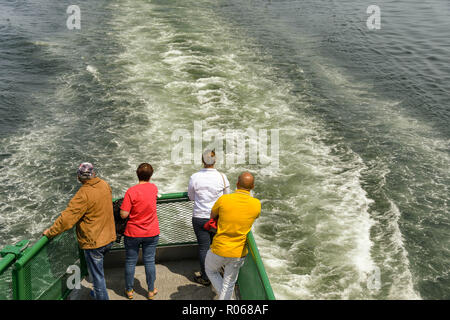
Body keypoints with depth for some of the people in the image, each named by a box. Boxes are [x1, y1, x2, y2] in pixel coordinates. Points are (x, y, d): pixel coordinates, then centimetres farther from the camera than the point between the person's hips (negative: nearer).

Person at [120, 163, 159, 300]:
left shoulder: (131, 191, -17)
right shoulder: (154, 188, -5)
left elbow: (123, 215, -17)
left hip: (133, 233, -2)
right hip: (152, 233, 3)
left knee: (130, 262, 12)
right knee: (149, 261, 12)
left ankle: (129, 290, 25)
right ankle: (151, 291, 22)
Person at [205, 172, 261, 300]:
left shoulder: (224, 199, -16)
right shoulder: (256, 204, -11)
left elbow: (212, 215, 3)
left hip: (219, 250, -2)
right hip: (238, 254, 2)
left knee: (210, 270, 29)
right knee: (229, 283, 20)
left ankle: (223, 295, 19)